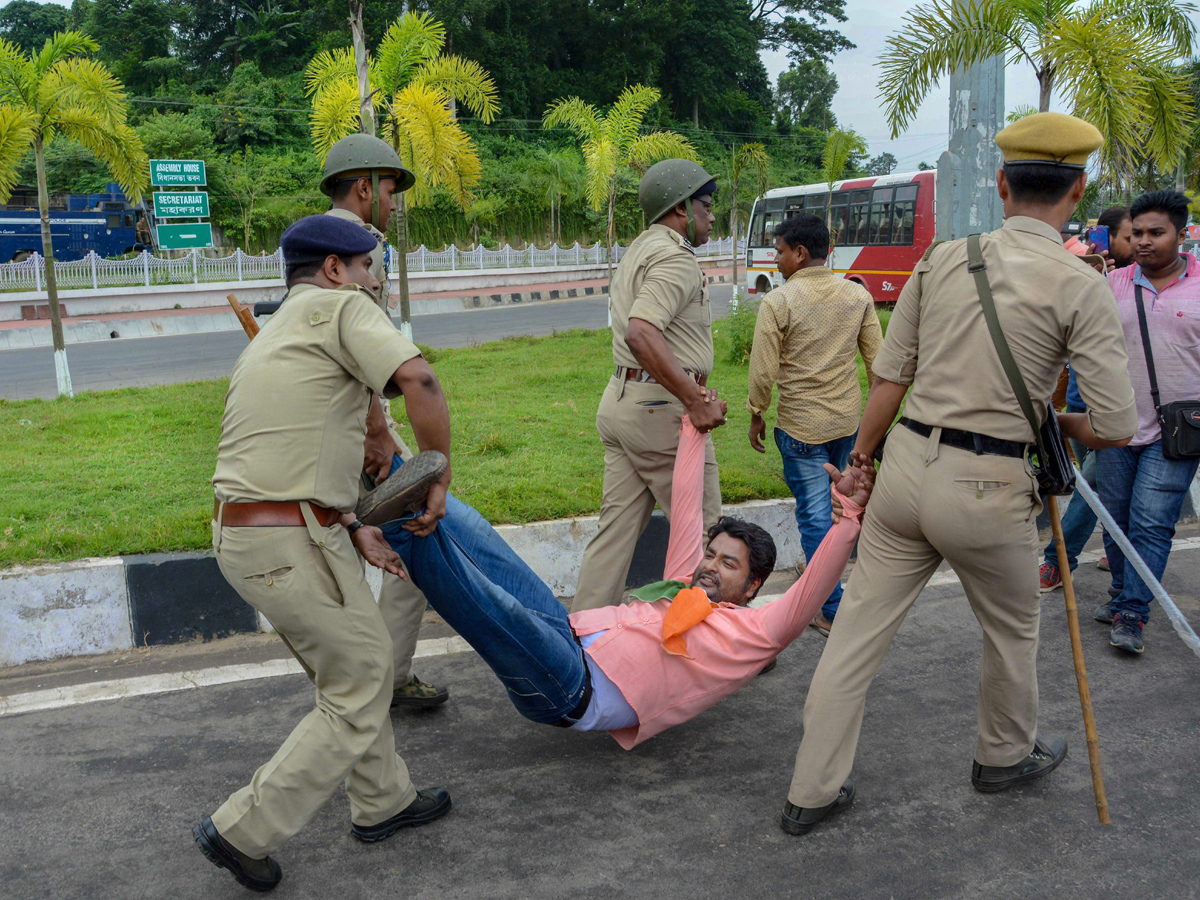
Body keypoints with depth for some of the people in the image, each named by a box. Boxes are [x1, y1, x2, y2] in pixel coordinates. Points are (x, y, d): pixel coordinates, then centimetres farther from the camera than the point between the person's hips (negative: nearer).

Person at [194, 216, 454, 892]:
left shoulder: (271, 338, 23)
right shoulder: (339, 307, -5)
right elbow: (420, 380, -20)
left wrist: (354, 531, 13)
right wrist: (439, 482, -8)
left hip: (242, 531, 10)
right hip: (293, 545, -10)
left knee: (358, 665, 23)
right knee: (359, 695, 5)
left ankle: (383, 801, 37)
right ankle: (245, 831, 11)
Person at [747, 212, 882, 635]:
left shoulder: (778, 302, -13)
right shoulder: (858, 295, 2)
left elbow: (763, 370, -12)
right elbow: (877, 359, 4)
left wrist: (756, 416, 3)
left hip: (801, 425, -5)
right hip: (848, 418, 6)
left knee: (815, 514, 1)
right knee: (834, 501, 22)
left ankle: (833, 612, 2)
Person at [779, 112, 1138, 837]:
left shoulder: (943, 259, 2)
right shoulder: (1079, 286, -9)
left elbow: (890, 376, 5)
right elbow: (1116, 428, -9)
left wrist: (860, 460, 16)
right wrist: (1060, 423, 12)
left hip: (908, 466, 4)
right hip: (987, 490, -3)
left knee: (858, 631, 11)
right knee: (1012, 630, 24)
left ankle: (813, 791, 19)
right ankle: (1007, 756, 48)